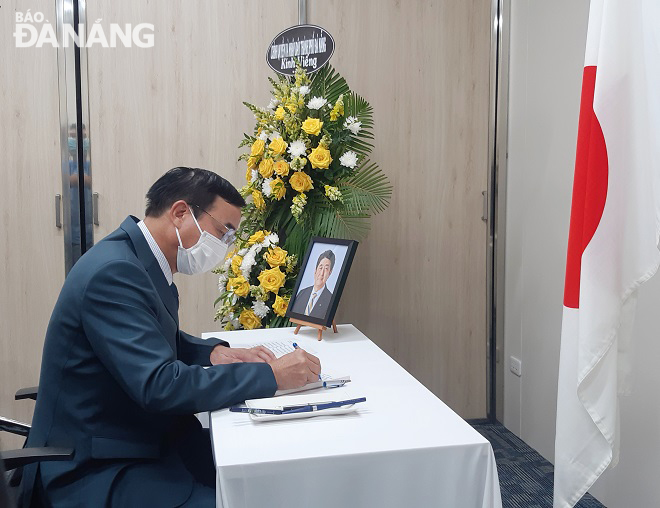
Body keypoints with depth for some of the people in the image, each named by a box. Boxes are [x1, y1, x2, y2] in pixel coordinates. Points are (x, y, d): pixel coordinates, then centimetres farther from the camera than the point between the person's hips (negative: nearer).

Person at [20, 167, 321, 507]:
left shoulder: (140, 260, 4)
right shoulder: (113, 271, -24)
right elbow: (159, 384, -30)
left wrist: (212, 352, -1)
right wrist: (272, 375, -25)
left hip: (147, 438, 9)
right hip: (97, 468, -9)